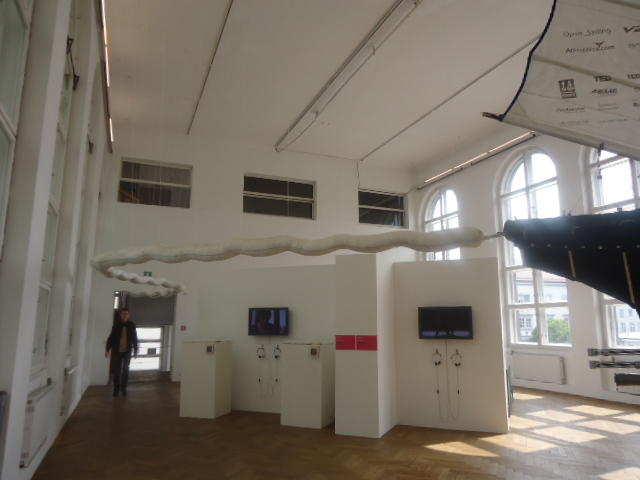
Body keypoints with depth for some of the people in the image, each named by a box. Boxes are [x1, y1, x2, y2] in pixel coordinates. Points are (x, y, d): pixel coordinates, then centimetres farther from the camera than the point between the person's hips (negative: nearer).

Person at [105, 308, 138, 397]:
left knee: (125, 370, 7)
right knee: (116, 370, 4)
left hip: (127, 351, 0)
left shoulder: (132, 325, -2)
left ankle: (123, 388, 17)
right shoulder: (116, 325, -4)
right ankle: (116, 388, 16)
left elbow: (135, 339, 2)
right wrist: (107, 350, -5)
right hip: (117, 351, 0)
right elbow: (111, 338, 0)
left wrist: (135, 351, 3)